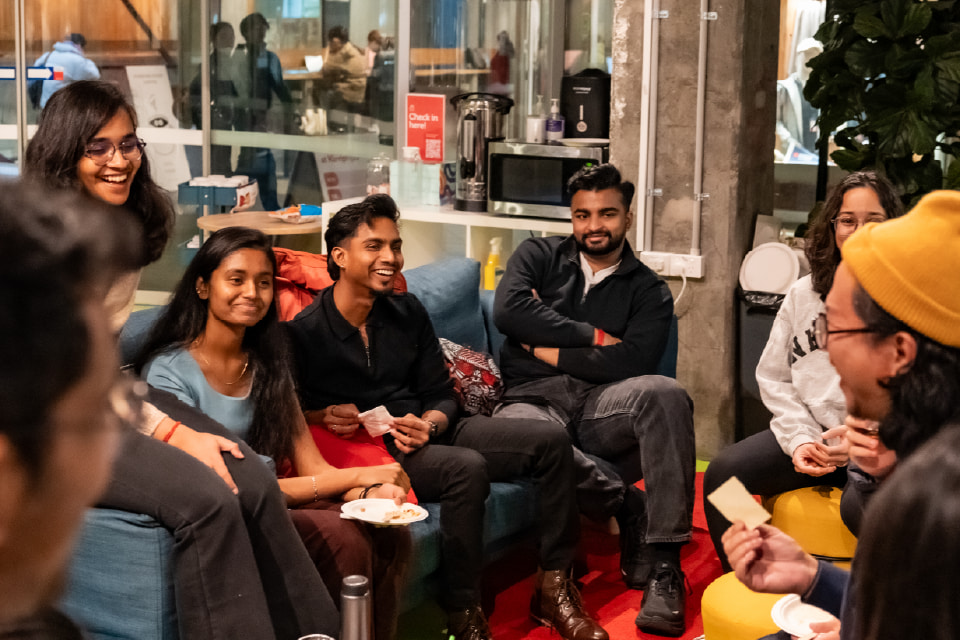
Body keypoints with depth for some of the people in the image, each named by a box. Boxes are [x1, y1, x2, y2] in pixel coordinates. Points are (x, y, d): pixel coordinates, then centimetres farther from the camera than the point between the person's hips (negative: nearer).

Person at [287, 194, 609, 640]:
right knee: (467, 467, -36)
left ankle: (552, 587, -1)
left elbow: (441, 395, 10)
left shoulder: (408, 313, 9)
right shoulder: (303, 332, -8)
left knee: (550, 440, -7)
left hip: (428, 432, 7)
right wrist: (323, 416, -24)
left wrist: (429, 425, -11)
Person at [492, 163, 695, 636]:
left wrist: (549, 350, -2)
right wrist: (592, 336, -2)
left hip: (603, 403, 1)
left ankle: (662, 563, -29)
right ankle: (629, 505, -14)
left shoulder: (648, 291, 13)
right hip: (534, 398, -1)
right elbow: (507, 311, -4)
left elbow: (629, 361, -5)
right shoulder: (539, 256, 16)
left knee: (664, 393, -34)